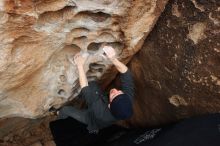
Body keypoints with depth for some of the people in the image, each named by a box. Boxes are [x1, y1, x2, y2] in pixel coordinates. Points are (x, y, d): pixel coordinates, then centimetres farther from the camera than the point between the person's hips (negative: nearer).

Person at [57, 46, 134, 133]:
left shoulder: (101, 112, -50)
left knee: (65, 110, 10)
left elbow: (85, 89, -42)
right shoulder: (128, 99, -40)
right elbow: (126, 74, -37)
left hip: (90, 119, -4)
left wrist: (80, 65, -35)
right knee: (92, 84, 3)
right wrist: (114, 59, -53)